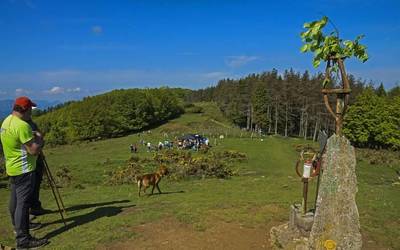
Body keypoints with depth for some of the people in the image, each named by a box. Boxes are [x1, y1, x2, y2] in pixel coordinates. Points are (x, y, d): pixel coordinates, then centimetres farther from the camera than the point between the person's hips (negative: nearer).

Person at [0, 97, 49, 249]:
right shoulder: (22, 125, -23)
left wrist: (32, 138, 10)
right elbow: (34, 150, -23)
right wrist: (39, 139, -6)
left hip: (12, 168, 10)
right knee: (24, 203, -8)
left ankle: (18, 226, 39)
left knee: (15, 199, 22)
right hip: (23, 169, -10)